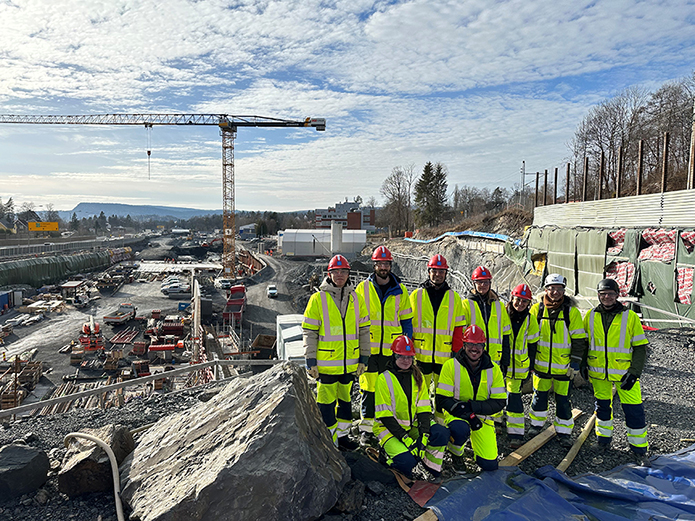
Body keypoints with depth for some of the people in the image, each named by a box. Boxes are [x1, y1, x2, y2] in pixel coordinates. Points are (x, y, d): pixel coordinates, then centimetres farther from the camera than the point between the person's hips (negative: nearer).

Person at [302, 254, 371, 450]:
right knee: (326, 403, 2)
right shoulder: (318, 298, -6)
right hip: (326, 363, -4)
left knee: (345, 399, 17)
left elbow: (363, 329, 9)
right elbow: (309, 331, -5)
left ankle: (342, 435, 33)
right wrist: (310, 360, -9)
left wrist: (364, 357, 5)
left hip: (350, 363, 4)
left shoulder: (356, 298, 5)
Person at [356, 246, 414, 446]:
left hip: (392, 350, 1)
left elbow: (406, 320, 11)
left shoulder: (399, 290, 7)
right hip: (369, 349, -1)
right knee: (369, 388, 1)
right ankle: (366, 429, 12)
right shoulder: (363, 288, 3)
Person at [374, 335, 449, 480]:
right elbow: (385, 415, -14)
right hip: (389, 428, -4)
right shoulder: (384, 378, -11)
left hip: (413, 425, 5)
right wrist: (406, 439, -22)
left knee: (442, 433, -22)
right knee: (407, 460, -29)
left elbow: (424, 408, 0)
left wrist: (423, 435, -16)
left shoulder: (417, 376, 5)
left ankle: (433, 471, -1)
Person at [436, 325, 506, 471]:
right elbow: (443, 399, -13)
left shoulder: (494, 369, -4)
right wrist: (468, 415, -24)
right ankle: (456, 454, -2)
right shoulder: (451, 366, -12)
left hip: (482, 416, 3)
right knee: (460, 430, -37)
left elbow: (499, 402, -7)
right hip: (456, 414, -2)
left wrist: (472, 406, -22)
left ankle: (476, 441, 29)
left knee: (489, 465, -5)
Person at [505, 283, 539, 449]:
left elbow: (532, 344, 8)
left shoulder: (530, 320, 2)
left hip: (518, 365, 0)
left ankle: (515, 434, 7)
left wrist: (529, 366, 4)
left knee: (514, 396, -1)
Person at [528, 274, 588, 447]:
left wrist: (575, 362, -6)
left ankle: (564, 431, 21)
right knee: (539, 394, 14)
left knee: (563, 399, 6)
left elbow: (579, 339, -2)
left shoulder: (572, 311, -5)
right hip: (540, 363, 2)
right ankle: (537, 423, 33)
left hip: (563, 365, -1)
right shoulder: (537, 309, -1)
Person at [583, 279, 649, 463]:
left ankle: (639, 449, 17)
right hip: (598, 372, 2)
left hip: (623, 372, -2)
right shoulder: (590, 316, 2)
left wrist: (634, 372, -9)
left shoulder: (630, 316, -4)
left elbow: (640, 347, -2)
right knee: (602, 405, 15)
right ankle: (603, 438, 34)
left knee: (634, 410, 0)